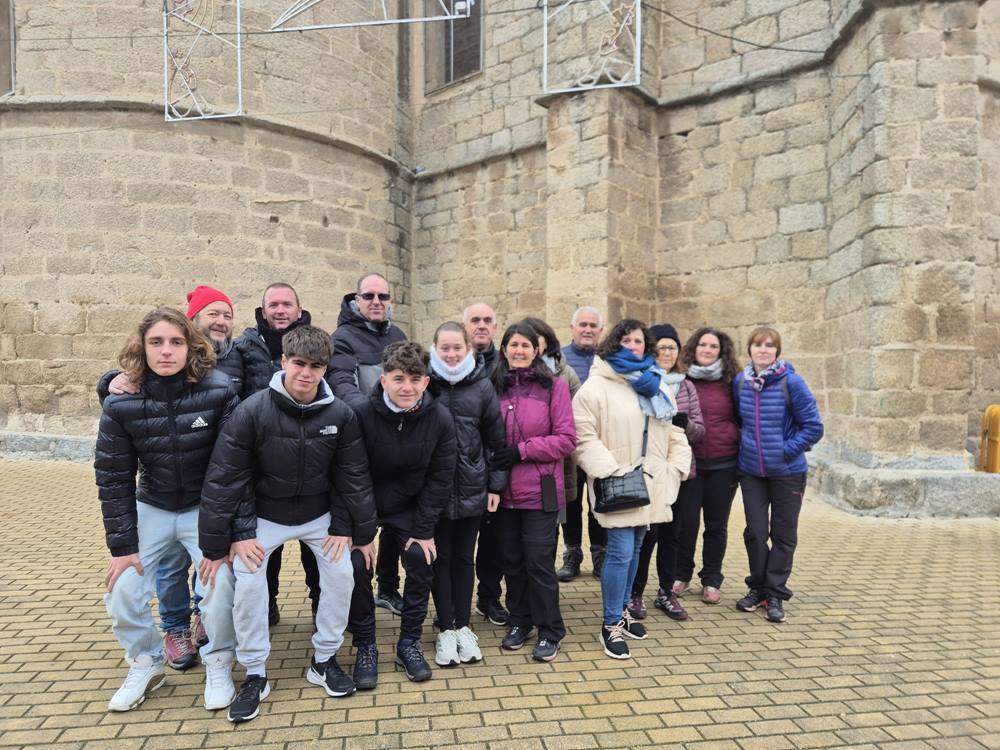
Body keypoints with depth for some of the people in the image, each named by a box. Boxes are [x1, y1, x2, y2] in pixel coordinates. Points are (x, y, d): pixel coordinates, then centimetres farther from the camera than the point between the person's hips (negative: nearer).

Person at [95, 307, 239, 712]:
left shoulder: (218, 391, -21)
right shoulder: (120, 403, -13)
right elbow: (113, 476, -6)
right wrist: (122, 545, -8)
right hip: (151, 509, 3)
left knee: (221, 585, -18)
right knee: (121, 588, -5)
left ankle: (218, 665, 10)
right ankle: (145, 664, 24)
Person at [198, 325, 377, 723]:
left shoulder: (340, 414, -16)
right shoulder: (252, 411, -23)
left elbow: (353, 476, -7)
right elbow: (223, 478, -18)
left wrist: (360, 531, -5)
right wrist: (220, 543, -16)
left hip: (320, 515, 2)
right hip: (264, 515, -1)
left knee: (341, 574, -7)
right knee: (247, 583, -15)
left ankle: (324, 660, 15)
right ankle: (255, 675, 7)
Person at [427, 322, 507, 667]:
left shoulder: (482, 385, 0)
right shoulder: (425, 383, -4)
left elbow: (496, 440, 3)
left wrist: (496, 485, 2)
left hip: (472, 489, 1)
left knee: (464, 558, 13)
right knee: (441, 558, 9)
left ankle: (463, 626, 26)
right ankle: (446, 629, 22)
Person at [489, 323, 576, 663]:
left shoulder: (554, 386, -4)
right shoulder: (495, 387, 6)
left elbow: (566, 439, -7)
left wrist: (522, 450, -14)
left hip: (540, 491, -3)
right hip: (505, 491, 4)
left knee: (539, 562, 0)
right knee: (512, 560, 13)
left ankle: (550, 632, 17)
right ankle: (519, 621, 31)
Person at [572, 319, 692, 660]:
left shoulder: (656, 385, 14)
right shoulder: (596, 386, -8)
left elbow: (675, 431, 17)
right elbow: (584, 438, -13)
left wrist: (676, 467, 5)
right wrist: (608, 472, -20)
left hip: (649, 484, 7)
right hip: (618, 486, -7)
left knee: (635, 549, 16)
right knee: (620, 552, -8)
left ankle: (622, 611, 32)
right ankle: (611, 624, 7)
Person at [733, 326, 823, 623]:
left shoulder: (791, 382, -14)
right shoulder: (740, 381, -2)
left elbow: (813, 427, -10)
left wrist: (786, 450, -12)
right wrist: (745, 445, 6)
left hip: (787, 472, -3)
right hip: (751, 471, 3)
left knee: (783, 535, 8)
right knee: (755, 532, 7)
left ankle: (776, 593, 22)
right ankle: (757, 587, 26)